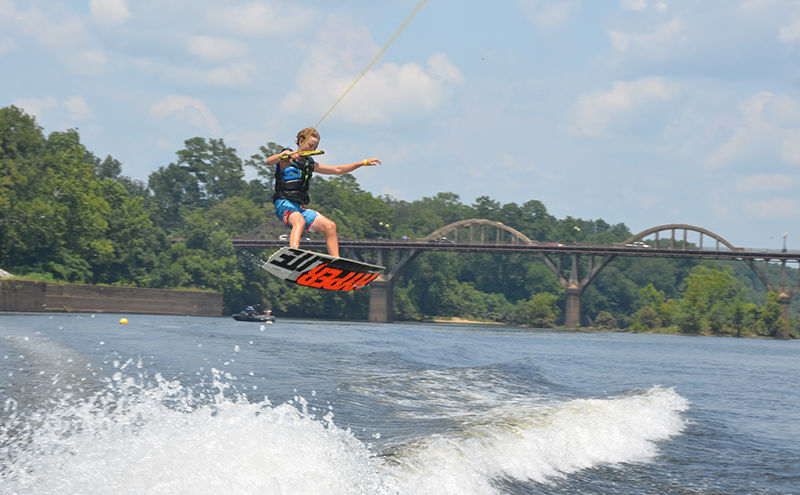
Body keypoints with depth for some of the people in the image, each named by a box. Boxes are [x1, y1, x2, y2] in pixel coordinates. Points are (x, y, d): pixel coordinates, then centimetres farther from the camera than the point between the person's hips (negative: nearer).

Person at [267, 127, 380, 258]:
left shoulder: (310, 164, 24)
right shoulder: (287, 155, 2)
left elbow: (338, 170, 29)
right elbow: (269, 161, -19)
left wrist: (364, 163, 26)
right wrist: (286, 156, -39)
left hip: (300, 207, 8)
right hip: (284, 204, -8)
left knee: (330, 226, -2)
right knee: (300, 221, -37)